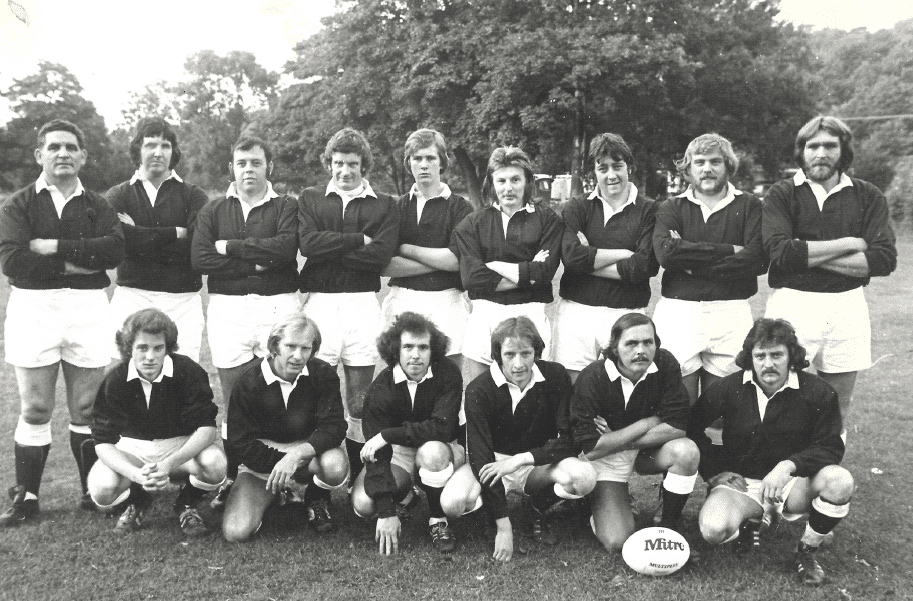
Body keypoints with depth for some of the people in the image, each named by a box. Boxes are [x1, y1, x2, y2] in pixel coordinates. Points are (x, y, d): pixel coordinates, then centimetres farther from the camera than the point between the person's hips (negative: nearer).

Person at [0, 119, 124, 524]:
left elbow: (114, 249, -11)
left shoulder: (97, 206, 9)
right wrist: (74, 263, -13)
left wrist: (55, 247, -15)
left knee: (86, 408, 7)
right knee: (35, 410, 5)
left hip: (88, 308, 1)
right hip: (33, 308, 0)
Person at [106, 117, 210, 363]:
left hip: (183, 301, 0)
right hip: (132, 298, 1)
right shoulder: (118, 195, 12)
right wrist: (175, 233, -9)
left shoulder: (193, 196, 10)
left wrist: (140, 237, -6)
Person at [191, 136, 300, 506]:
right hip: (228, 310, 2)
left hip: (279, 306, -1)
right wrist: (257, 263, -8)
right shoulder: (212, 212, 14)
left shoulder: (286, 208, 8)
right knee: (234, 401, 4)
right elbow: (199, 259, -2)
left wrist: (230, 246, -6)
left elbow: (285, 247, -12)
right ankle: (233, 480, 15)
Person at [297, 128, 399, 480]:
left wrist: (330, 248, -8)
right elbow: (307, 243, -6)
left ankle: (356, 476, 18)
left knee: (359, 399, 5)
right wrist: (359, 240, -9)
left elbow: (381, 255, -7)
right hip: (319, 301, 0)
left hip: (363, 303, 0)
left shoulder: (384, 205, 9)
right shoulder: (310, 199, 12)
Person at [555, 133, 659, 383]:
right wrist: (624, 254, -7)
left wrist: (589, 260, -5)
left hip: (627, 315, -1)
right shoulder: (577, 208, 9)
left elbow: (644, 266, -9)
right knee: (572, 386, 1)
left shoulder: (649, 211, 4)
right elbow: (571, 255, -9)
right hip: (576, 312, 1)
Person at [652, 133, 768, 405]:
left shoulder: (749, 206, 9)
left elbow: (759, 258, -7)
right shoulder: (671, 208, 10)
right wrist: (729, 250, -10)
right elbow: (666, 252, -10)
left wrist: (693, 264, -9)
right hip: (677, 312, 0)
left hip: (731, 314, 0)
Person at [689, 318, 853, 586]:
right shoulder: (729, 388, -7)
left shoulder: (818, 392, -8)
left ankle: (807, 553, -4)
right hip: (741, 482, -1)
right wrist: (713, 472, -6)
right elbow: (692, 428, 2)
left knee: (840, 481, -31)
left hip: (793, 482, 1)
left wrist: (789, 465, -25)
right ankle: (749, 521, 10)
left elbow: (831, 447, -9)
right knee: (714, 530, -30)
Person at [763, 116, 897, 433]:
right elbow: (780, 253, -16)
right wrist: (847, 245, -9)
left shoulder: (868, 196, 6)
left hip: (847, 307, 3)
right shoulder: (781, 194, 0)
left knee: (839, 404, 12)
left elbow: (884, 258, -6)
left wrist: (808, 255, -12)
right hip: (792, 304, -2)